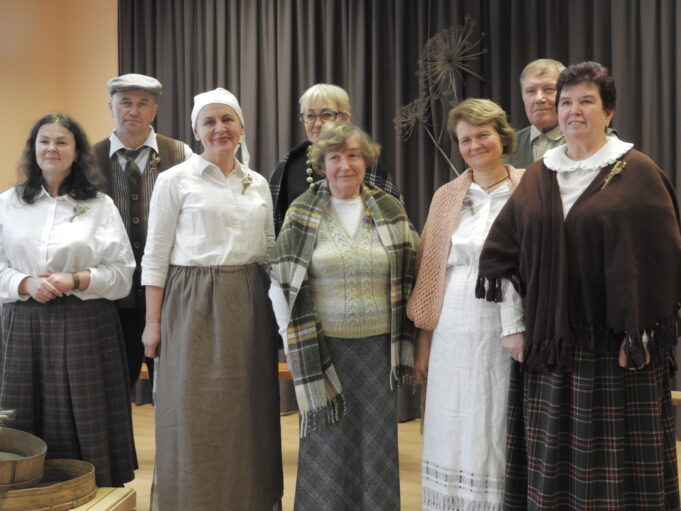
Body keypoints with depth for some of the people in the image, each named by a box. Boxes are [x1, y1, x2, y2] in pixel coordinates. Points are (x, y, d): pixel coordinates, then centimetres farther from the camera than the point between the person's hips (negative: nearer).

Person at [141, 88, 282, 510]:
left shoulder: (258, 184, 10)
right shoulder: (175, 180, -3)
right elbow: (156, 255, -4)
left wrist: (276, 309, 10)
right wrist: (153, 322, -7)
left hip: (250, 304, 4)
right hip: (194, 304, -4)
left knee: (248, 407, 9)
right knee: (196, 412, 1)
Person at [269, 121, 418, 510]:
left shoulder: (391, 211, 4)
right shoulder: (302, 214, 0)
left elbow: (411, 277, 6)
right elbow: (281, 282, 2)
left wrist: (405, 347, 1)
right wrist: (294, 339, -3)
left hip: (377, 347, 1)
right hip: (323, 348, -1)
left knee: (376, 443, 9)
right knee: (328, 449, 6)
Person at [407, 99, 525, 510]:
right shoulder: (446, 197, 11)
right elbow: (429, 270, 10)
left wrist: (520, 331, -13)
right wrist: (423, 340, 7)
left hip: (502, 333, -3)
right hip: (452, 333, 3)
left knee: (497, 437, 4)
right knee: (452, 439, 8)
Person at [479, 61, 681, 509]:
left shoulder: (636, 172, -3)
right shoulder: (539, 175, 10)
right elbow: (504, 246, 10)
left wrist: (642, 332, -12)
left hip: (614, 342, -4)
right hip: (549, 341, 4)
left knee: (617, 456, 3)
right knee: (553, 456, 8)